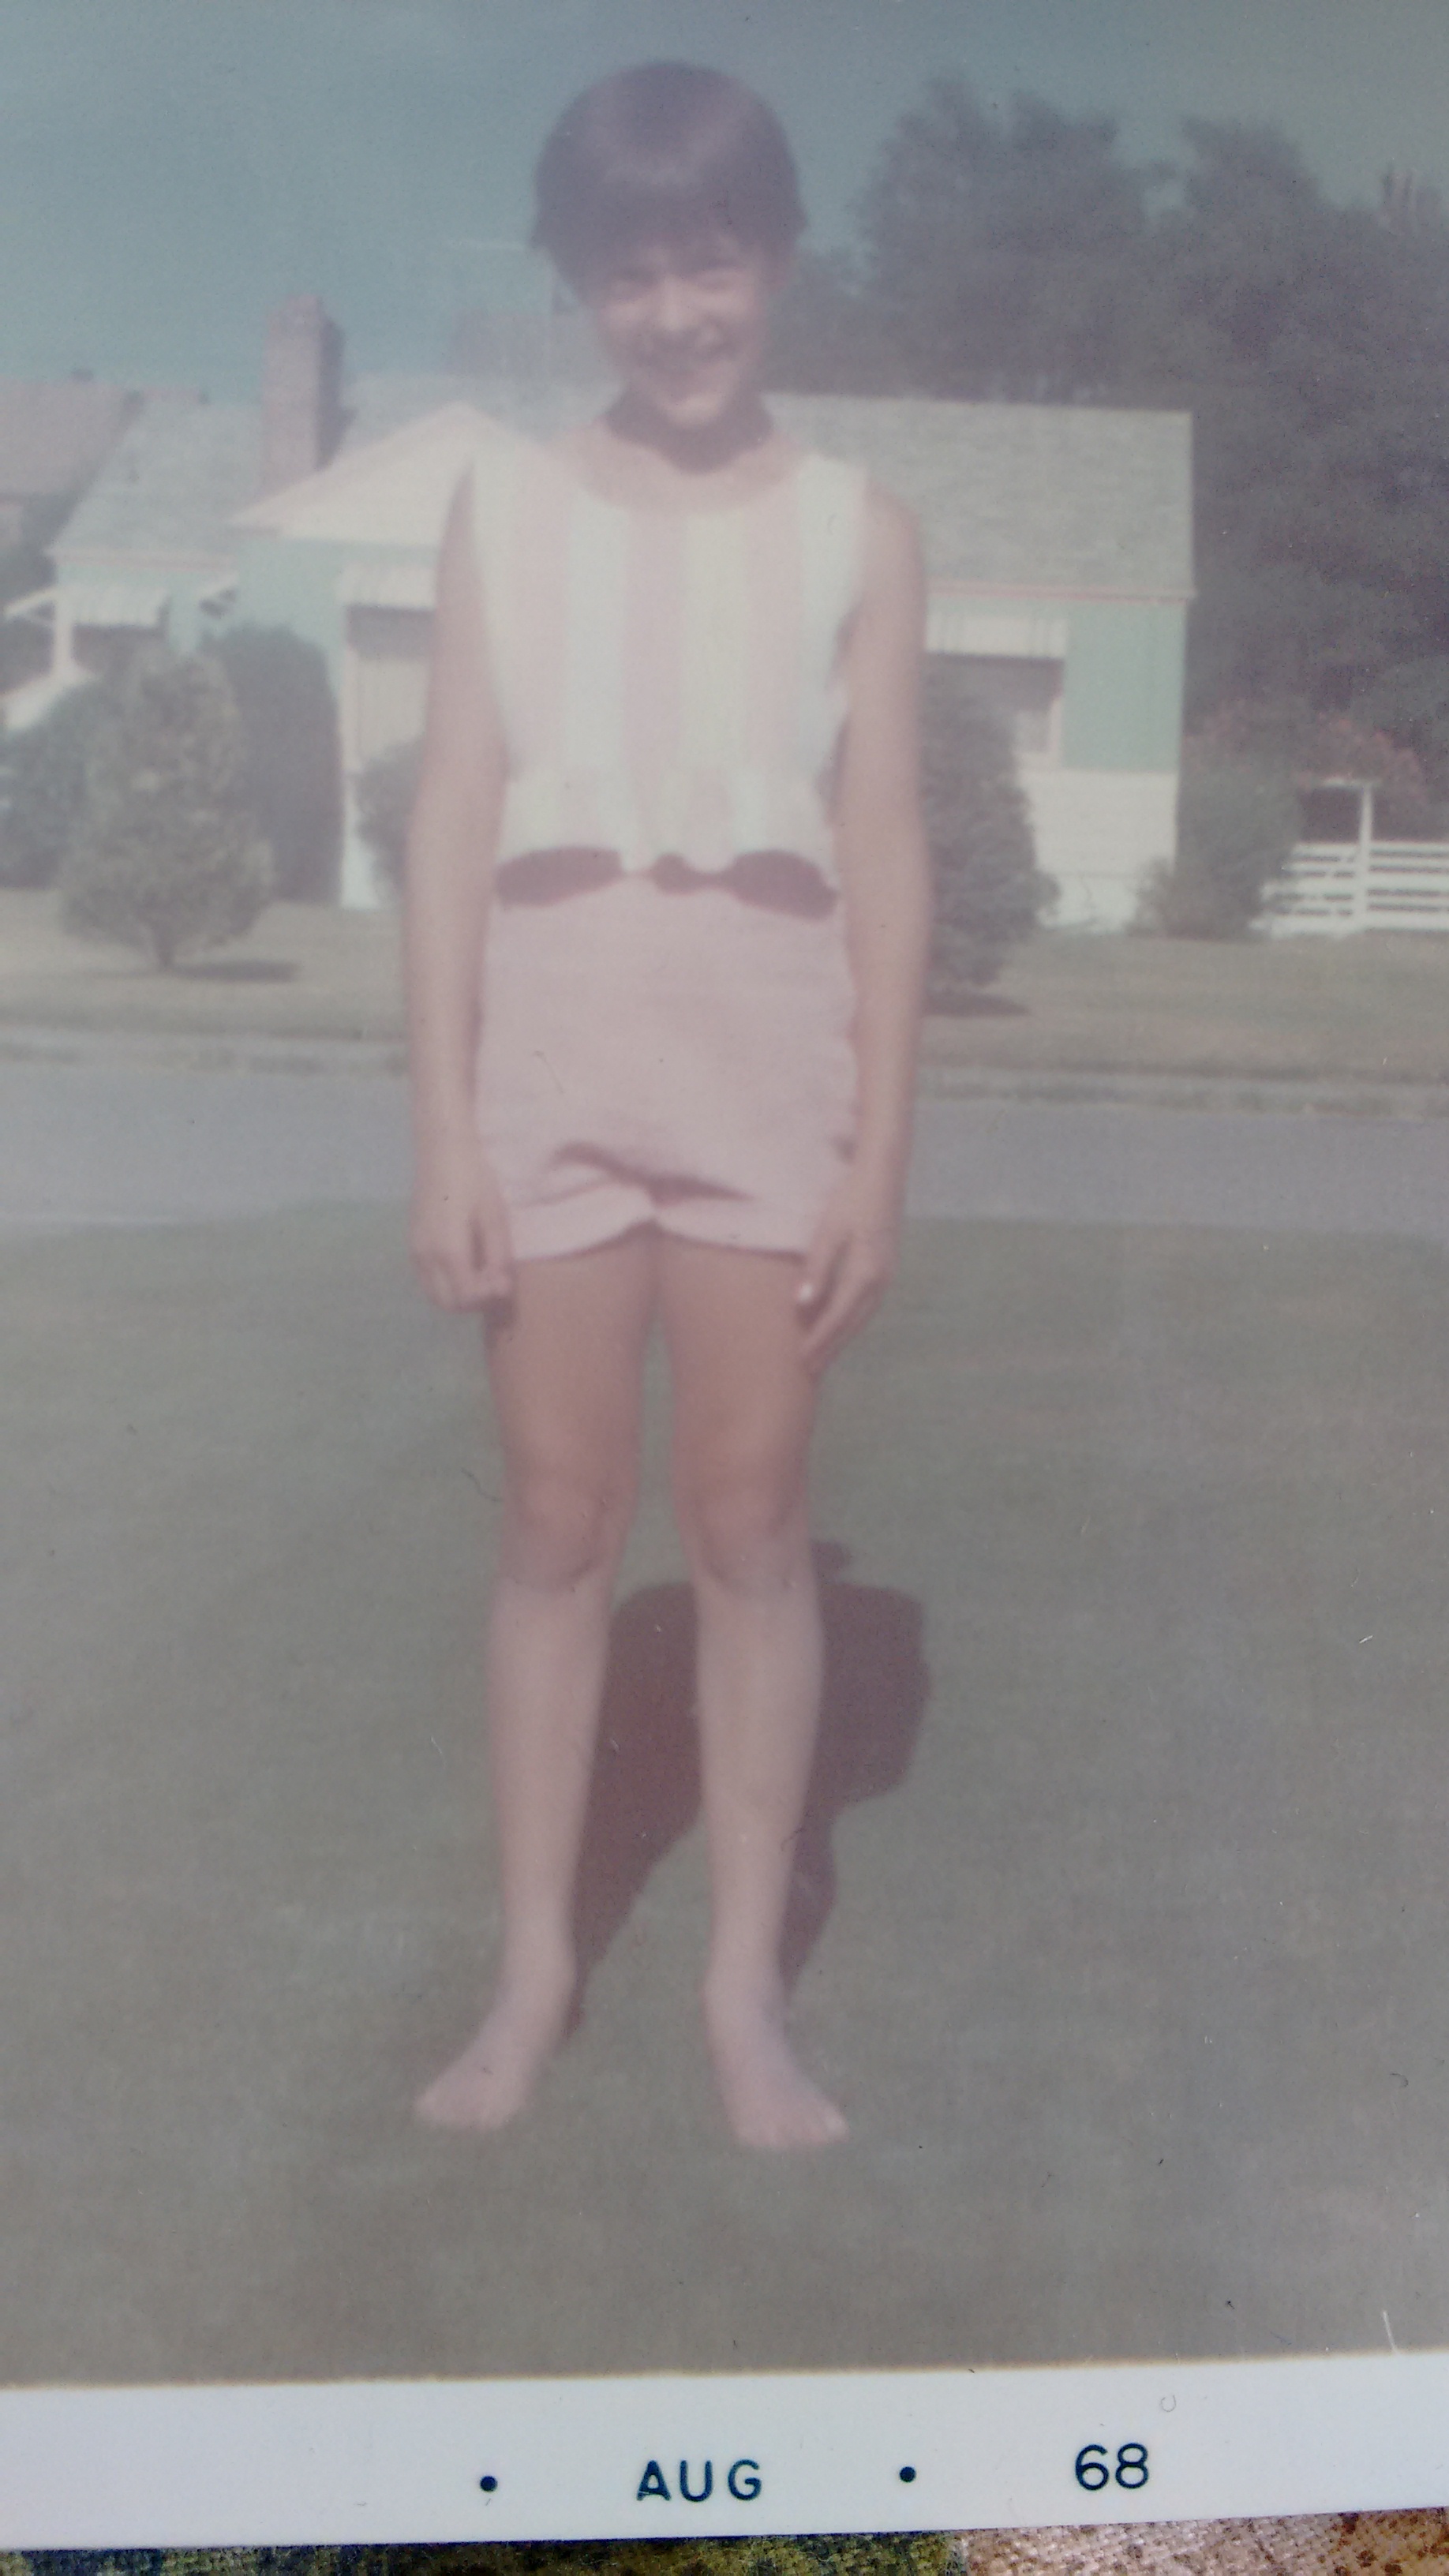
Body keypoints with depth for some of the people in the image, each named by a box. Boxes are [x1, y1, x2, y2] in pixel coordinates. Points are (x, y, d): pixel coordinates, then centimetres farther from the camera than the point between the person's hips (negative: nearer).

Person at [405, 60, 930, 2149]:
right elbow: (454, 820, 3)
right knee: (557, 1522, 7)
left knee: (753, 1525, 4)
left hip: (771, 1042, 0)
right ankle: (536, 1969, 19)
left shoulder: (856, 528, 5)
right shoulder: (503, 503, 7)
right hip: (553, 1036, 1)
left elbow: (885, 846, 3)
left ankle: (747, 1990, 15)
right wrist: (443, 1129, -3)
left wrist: (883, 1148, -3)